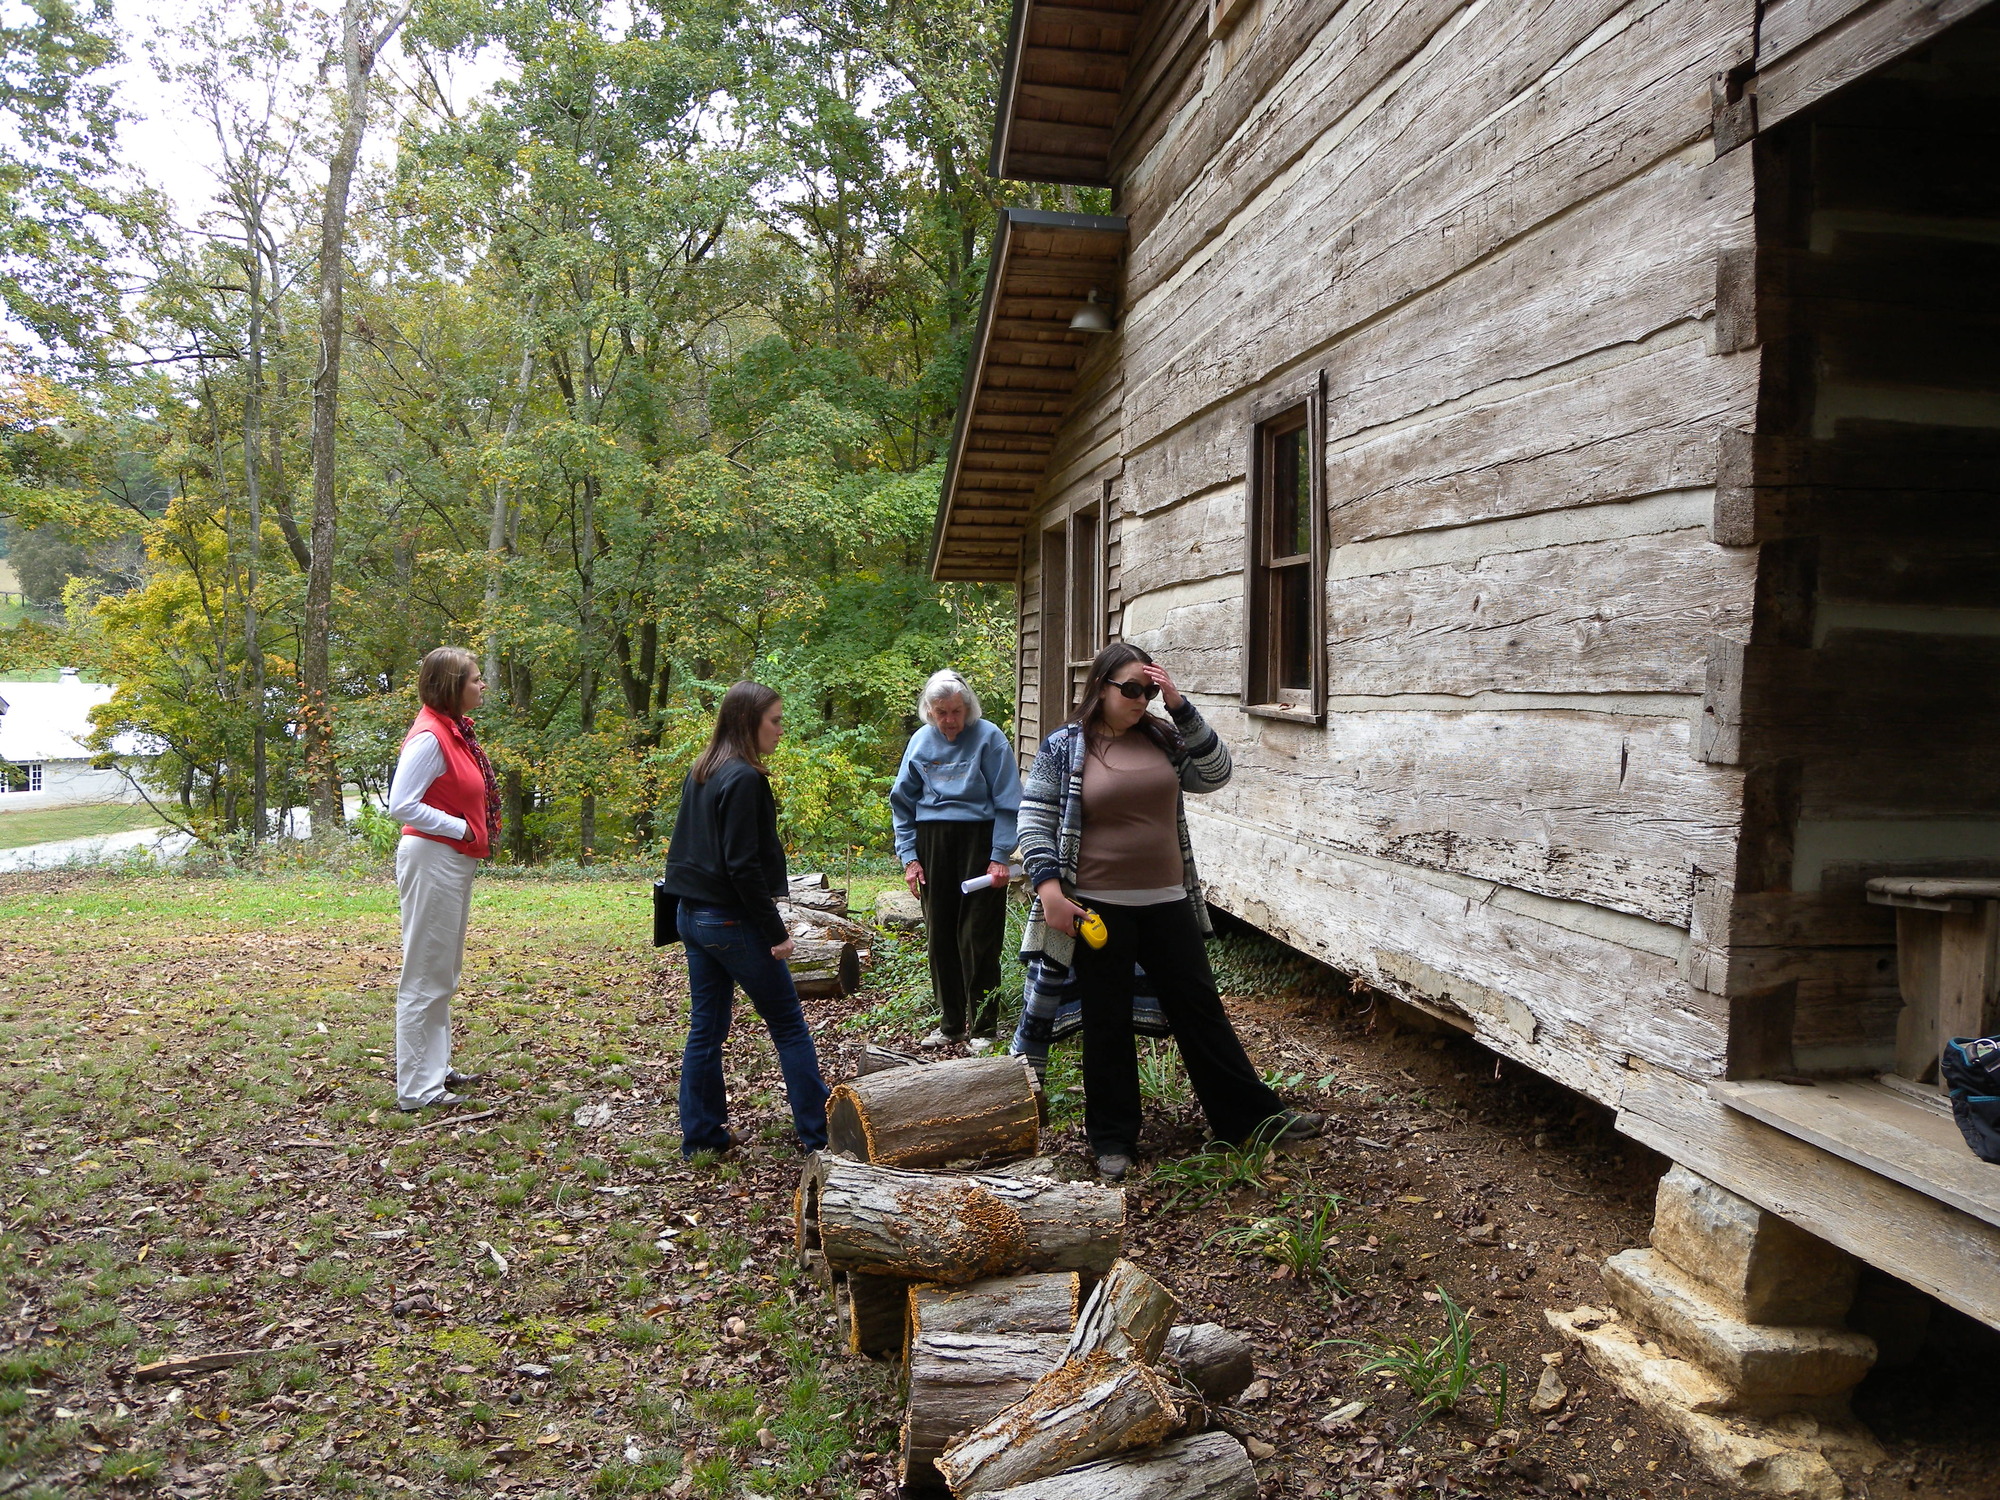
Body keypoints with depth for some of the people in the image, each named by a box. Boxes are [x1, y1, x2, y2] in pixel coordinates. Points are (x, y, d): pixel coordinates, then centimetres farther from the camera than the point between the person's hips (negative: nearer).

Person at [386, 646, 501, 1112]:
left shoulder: (456, 731, 10)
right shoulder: (429, 737, -18)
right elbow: (401, 805, -23)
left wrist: (476, 834, 5)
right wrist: (460, 827, -18)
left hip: (456, 862, 10)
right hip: (432, 860, -10)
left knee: (444, 974, 18)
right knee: (426, 977, -2)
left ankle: (436, 1069, 30)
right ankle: (417, 1088, 6)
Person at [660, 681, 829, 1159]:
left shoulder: (701, 773, 10)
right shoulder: (744, 778, -17)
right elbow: (743, 864, -21)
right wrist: (776, 931, -17)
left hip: (693, 916, 9)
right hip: (732, 922, -9)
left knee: (706, 1028, 13)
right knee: (789, 1028, 2)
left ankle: (702, 1133, 20)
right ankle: (819, 1133, 7)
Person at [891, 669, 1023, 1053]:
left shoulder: (988, 737, -5)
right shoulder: (920, 741, 6)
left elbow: (1007, 802, -5)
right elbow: (902, 802, 12)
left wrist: (999, 857, -11)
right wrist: (908, 856, 4)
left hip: (978, 839, -4)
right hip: (932, 841, 4)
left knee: (978, 938, -3)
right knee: (940, 936, 9)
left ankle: (981, 1027, 8)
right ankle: (950, 1022, 22)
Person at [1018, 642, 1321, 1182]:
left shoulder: (1162, 737, 6)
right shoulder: (1064, 747, -3)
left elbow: (1215, 773, -3)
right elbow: (1034, 821, -3)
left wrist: (1181, 706, -9)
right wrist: (1050, 891, -14)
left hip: (1167, 904, 3)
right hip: (1100, 910, -3)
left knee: (1200, 1011, 12)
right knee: (1107, 1024, 8)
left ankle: (1257, 1116, 21)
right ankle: (1112, 1141, 21)